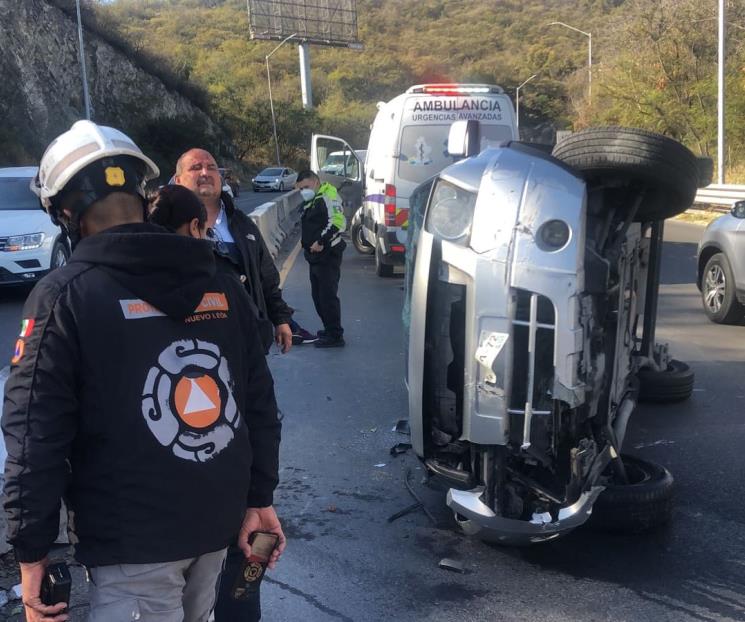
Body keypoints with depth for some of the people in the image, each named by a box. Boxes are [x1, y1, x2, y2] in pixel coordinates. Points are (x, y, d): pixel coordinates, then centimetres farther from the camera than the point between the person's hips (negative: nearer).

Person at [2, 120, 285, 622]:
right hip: (220, 523, 6)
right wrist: (259, 499, 13)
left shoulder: (65, 296, -12)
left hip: (132, 541, -5)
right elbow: (260, 403, 6)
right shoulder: (221, 285, 4)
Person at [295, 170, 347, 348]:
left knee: (328, 296, -9)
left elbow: (338, 222, -26)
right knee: (318, 295, 15)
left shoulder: (328, 197, -14)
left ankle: (335, 336, -5)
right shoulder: (310, 202, 19)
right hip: (315, 257, 11)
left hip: (328, 255, -11)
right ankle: (329, 329, 27)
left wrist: (321, 241, -26)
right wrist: (307, 243, 18)